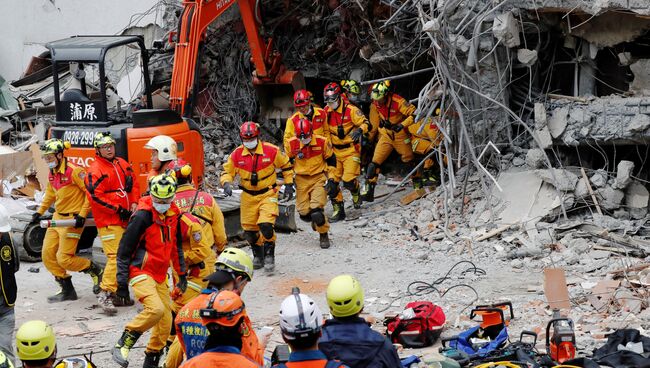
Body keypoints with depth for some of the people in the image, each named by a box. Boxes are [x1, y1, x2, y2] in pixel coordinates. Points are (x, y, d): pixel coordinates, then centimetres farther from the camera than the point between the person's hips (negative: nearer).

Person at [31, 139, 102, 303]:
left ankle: (96, 271, 12)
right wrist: (40, 212, 22)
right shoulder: (52, 173, 10)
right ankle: (67, 290, 15)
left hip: (72, 220, -9)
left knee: (64, 258, -10)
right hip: (57, 217, 9)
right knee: (47, 255, 4)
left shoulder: (74, 171, -17)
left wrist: (82, 215, -20)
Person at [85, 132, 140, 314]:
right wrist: (118, 210, -15)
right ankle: (105, 294, -13)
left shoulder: (122, 164, 14)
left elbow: (134, 184, 19)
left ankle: (117, 294, 20)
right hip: (108, 222, -8)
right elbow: (95, 196, -16)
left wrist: (134, 204, 2)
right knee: (115, 257, -17)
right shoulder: (94, 170, -9)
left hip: (125, 219, 8)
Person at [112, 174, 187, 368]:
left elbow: (176, 245, 20)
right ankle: (122, 345, -14)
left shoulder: (173, 214, 5)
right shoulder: (142, 217, -18)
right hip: (140, 272, -8)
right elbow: (124, 250, -14)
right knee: (156, 309, -28)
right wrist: (122, 281, -13)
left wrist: (182, 273, 21)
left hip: (160, 275, 8)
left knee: (165, 320, 6)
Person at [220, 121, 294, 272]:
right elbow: (227, 171, 7)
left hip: (268, 194, -3)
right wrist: (226, 183, -13)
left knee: (266, 225, -21)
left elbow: (286, 165, 5)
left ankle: (269, 255, -1)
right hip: (248, 196, 3)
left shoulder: (271, 151, -10)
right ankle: (258, 256, 33)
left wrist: (289, 184, 4)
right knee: (249, 230, 7)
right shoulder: (237, 154, -5)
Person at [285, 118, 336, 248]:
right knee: (304, 213, 0)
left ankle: (323, 235, 4)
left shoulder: (322, 142, -10)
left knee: (316, 210, -18)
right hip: (301, 180, 2)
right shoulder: (291, 144, -7)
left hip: (319, 178, -2)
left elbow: (331, 160, 4)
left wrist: (331, 178, 0)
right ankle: (315, 220, 36)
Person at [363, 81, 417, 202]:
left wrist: (402, 125, -30)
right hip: (385, 136, 3)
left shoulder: (398, 101, -25)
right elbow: (374, 122, 9)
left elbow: (414, 114, -24)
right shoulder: (375, 104, -9)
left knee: (409, 161, 12)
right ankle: (368, 190, -11)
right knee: (375, 162, -10)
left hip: (400, 136, -3)